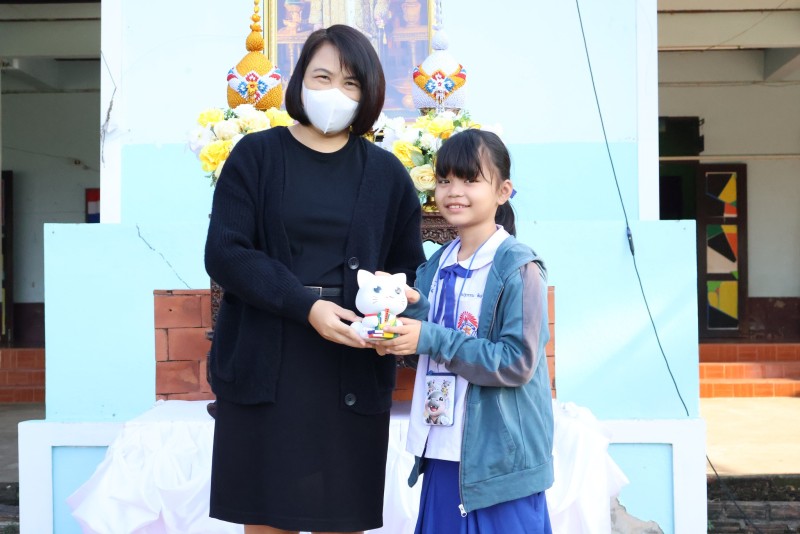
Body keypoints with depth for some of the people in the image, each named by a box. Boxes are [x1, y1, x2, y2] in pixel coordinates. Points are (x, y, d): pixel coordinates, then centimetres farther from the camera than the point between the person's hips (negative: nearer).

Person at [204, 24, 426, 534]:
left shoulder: (387, 173, 8)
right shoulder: (255, 155, 2)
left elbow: (410, 271, 11)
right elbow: (225, 254, -7)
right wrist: (306, 306, -19)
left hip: (354, 374, 1)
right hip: (264, 368, -1)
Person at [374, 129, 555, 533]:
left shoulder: (518, 267, -13)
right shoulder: (434, 268, 8)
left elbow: (518, 362, -19)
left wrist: (431, 339, -21)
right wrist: (394, 342, -7)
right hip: (442, 452, 7)